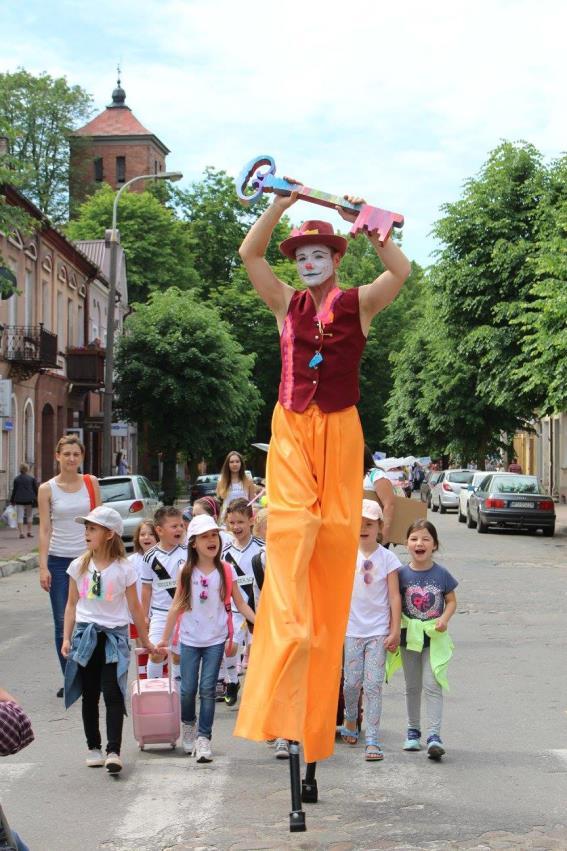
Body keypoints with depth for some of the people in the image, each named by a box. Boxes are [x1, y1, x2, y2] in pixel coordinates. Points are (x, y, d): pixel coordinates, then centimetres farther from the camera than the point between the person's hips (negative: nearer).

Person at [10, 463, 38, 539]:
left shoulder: (16, 479, 2)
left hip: (19, 500, 0)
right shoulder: (32, 478, -1)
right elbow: (36, 489, 0)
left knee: (20, 517, 2)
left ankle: (21, 532, -7)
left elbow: (14, 490, 5)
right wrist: (37, 498, 8)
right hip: (29, 500, 0)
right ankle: (29, 532, 17)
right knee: (29, 515, 14)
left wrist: (12, 500, 14)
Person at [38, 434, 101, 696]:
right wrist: (43, 566, -7)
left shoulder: (91, 483, 4)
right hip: (59, 560, 0)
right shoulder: (47, 489, 0)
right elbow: (45, 529, -1)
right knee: (63, 623, 2)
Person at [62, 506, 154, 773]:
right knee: (89, 695, 9)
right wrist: (67, 638, 3)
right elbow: (72, 604, 8)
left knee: (113, 694, -9)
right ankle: (93, 748, 20)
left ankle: (113, 751, -10)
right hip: (85, 634, 3)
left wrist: (145, 641, 8)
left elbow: (134, 607, 2)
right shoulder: (79, 566, 1)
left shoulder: (124, 569, -6)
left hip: (114, 635, -3)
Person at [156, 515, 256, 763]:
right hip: (189, 639, 1)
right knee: (188, 689, 4)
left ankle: (204, 737, 4)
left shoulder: (226, 571, -2)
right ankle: (188, 724, 31)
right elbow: (177, 606, 3)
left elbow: (240, 604, 0)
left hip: (215, 639, 0)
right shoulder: (186, 572, -2)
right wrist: (164, 638, 3)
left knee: (208, 689, -3)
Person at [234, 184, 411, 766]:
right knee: (289, 528, -14)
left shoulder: (359, 304, 3)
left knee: (334, 537, 0)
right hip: (291, 430, 0)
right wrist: (280, 205, -10)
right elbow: (249, 255, -4)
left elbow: (401, 271, -13)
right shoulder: (287, 304, 7)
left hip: (340, 432, 0)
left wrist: (367, 226, -16)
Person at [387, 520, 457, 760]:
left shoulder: (441, 574, -5)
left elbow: (451, 601, 4)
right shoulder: (402, 574, -4)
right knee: (412, 686, 14)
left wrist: (444, 619, -14)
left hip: (435, 637, -2)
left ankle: (434, 734, -9)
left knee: (432, 684, -9)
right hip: (409, 636, 2)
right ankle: (413, 729, 28)